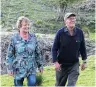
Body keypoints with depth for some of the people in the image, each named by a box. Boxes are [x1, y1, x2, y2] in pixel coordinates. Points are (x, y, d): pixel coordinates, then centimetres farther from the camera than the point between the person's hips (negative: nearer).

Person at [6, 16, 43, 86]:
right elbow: (10, 55, -2)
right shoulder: (14, 38, -6)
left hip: (31, 68, 1)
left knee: (33, 83, -16)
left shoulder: (33, 37, 2)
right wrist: (10, 68, -4)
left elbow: (37, 53, 9)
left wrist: (40, 65, 10)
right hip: (19, 68, -1)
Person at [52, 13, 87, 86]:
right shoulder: (60, 33, -13)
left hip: (74, 64, 1)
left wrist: (84, 61, 6)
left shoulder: (79, 32, -7)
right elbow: (54, 49, -8)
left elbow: (82, 48, 4)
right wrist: (55, 62, -15)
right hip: (61, 64, 0)